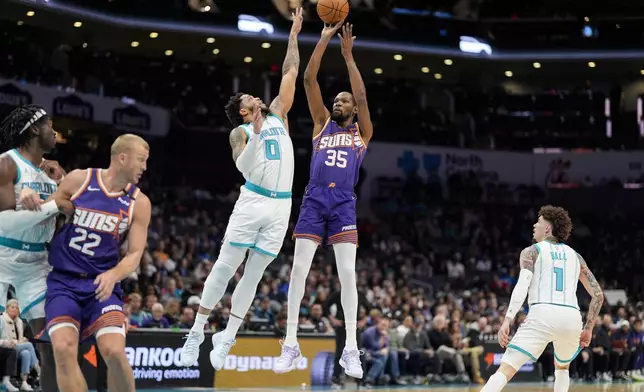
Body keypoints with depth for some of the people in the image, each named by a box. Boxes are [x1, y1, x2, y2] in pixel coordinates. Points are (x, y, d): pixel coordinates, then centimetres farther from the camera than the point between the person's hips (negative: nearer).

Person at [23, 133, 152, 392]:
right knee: (64, 348, -21)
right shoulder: (78, 180, -3)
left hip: (102, 284, 0)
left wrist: (113, 275, -22)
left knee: (114, 351, -19)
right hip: (63, 281, 0)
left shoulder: (139, 203, -1)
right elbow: (45, 211, 12)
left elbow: (135, 254, -3)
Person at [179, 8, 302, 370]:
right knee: (225, 267, -4)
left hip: (281, 207, 4)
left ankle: (227, 339, 11)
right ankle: (197, 333, 3)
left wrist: (294, 35, 18)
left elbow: (290, 73, 19)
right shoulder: (241, 132, 5)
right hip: (253, 202, -4)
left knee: (254, 273, 5)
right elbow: (243, 166, -13)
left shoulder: (278, 115, 18)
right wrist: (256, 135, -25)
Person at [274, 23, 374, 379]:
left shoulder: (362, 132, 13)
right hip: (313, 202, 1)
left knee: (347, 273, -9)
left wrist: (348, 55, -4)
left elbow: (362, 98, -4)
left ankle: (351, 349, -5)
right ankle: (291, 343, -1)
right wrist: (324, 39, 1)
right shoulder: (322, 123, 15)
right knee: (299, 269, -6)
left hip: (343, 205, -1)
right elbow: (309, 80, 7)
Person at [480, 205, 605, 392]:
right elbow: (598, 294, 22)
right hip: (572, 317, 4)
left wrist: (507, 320, -14)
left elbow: (522, 286, -6)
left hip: (543, 315, -4)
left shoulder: (532, 251, 12)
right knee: (562, 367, 34)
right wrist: (588, 329, 28)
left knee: (505, 370, -9)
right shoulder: (574, 256, 25)